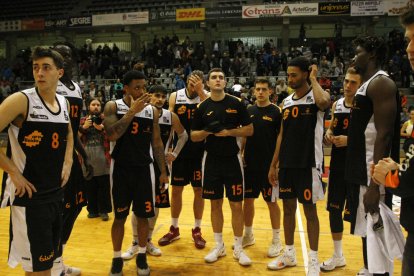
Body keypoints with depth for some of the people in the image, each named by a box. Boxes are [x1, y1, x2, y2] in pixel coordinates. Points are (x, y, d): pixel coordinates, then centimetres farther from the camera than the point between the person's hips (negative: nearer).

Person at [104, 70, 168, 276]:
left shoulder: (152, 110, 3)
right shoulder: (113, 107, -5)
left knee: (143, 215, 8)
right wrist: (132, 111, -23)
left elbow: (157, 142, 8)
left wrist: (163, 171, 7)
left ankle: (141, 256, 27)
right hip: (121, 169, -2)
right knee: (119, 216, 8)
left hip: (144, 168, 2)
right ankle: (117, 259, 25)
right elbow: (112, 135, -21)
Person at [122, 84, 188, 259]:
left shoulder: (171, 117, -2)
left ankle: (148, 241, 27)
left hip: (161, 165, 3)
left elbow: (183, 135, 12)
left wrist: (174, 154, 6)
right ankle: (135, 243, 18)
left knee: (155, 205, 10)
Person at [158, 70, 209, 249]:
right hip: (180, 150, 1)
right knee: (176, 190, 9)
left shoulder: (206, 96, -4)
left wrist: (200, 92, -26)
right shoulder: (175, 96, 0)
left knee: (199, 190, 7)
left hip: (199, 151, -1)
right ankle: (174, 229, 25)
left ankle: (197, 230, 22)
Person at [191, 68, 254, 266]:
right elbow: (193, 136, 3)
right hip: (212, 161, 2)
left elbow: (249, 130, -2)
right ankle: (219, 246, 26)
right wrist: (208, 131, -16)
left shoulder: (236, 103, -2)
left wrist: (228, 132, -16)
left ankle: (238, 248, 19)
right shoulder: (202, 107, 2)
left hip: (232, 160, -1)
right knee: (215, 204, 11)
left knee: (237, 205, 3)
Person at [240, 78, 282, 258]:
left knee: (271, 202, 6)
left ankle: (276, 240, 20)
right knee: (247, 200, 12)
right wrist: (240, 154, 5)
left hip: (268, 165, -4)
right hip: (249, 164, 5)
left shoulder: (276, 112, -6)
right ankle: (248, 235, 30)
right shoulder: (249, 111, 7)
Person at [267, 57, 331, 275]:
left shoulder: (316, 97, -7)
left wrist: (313, 79, -17)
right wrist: (274, 164, 10)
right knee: (288, 208, 13)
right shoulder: (287, 102, 10)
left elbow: (324, 103, -35)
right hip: (287, 164, 6)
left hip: (308, 164, -6)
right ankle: (289, 254, 29)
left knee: (309, 210, 4)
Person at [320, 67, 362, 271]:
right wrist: (328, 135, -3)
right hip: (337, 165, 6)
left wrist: (350, 140, -25)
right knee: (334, 209, 12)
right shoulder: (337, 105, 8)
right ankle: (338, 256, 30)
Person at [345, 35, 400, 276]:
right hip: (361, 171, 10)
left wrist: (374, 185, -26)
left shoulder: (381, 83, -15)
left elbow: (384, 135, -23)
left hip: (372, 175, -10)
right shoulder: (367, 85, 16)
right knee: (366, 231, 19)